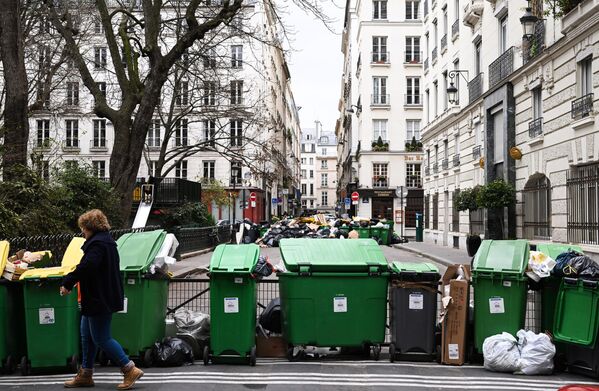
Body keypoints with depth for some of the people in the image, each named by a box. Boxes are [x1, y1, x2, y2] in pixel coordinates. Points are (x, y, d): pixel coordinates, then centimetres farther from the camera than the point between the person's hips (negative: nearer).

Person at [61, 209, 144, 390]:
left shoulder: (97, 243, -19)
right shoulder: (106, 240, 14)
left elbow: (86, 267, -30)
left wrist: (67, 283, -20)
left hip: (99, 300, -11)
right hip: (98, 299, 11)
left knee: (101, 339, -5)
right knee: (87, 335, 17)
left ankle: (130, 370, -1)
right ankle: (85, 375, 26)